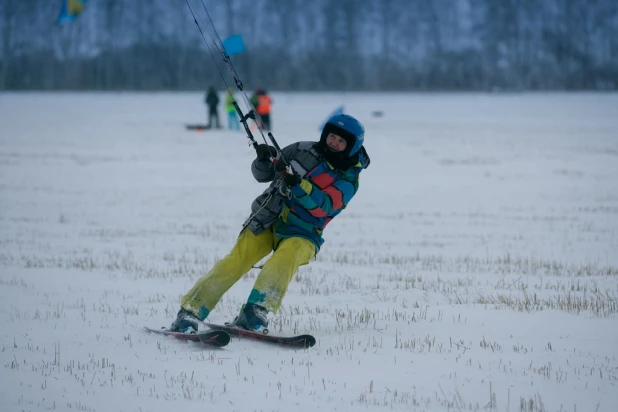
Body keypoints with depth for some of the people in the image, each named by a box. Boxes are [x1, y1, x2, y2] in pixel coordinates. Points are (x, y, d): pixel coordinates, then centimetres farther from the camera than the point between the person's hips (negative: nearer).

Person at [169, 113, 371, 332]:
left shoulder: (347, 180, -2)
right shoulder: (303, 150, 6)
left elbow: (323, 206, -20)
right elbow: (263, 174, 13)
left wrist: (299, 185, -35)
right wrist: (263, 160, -9)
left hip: (301, 234, -2)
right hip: (268, 220, 2)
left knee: (286, 257, -35)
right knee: (236, 262, -16)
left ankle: (256, 312, -41)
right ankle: (189, 313, -17)